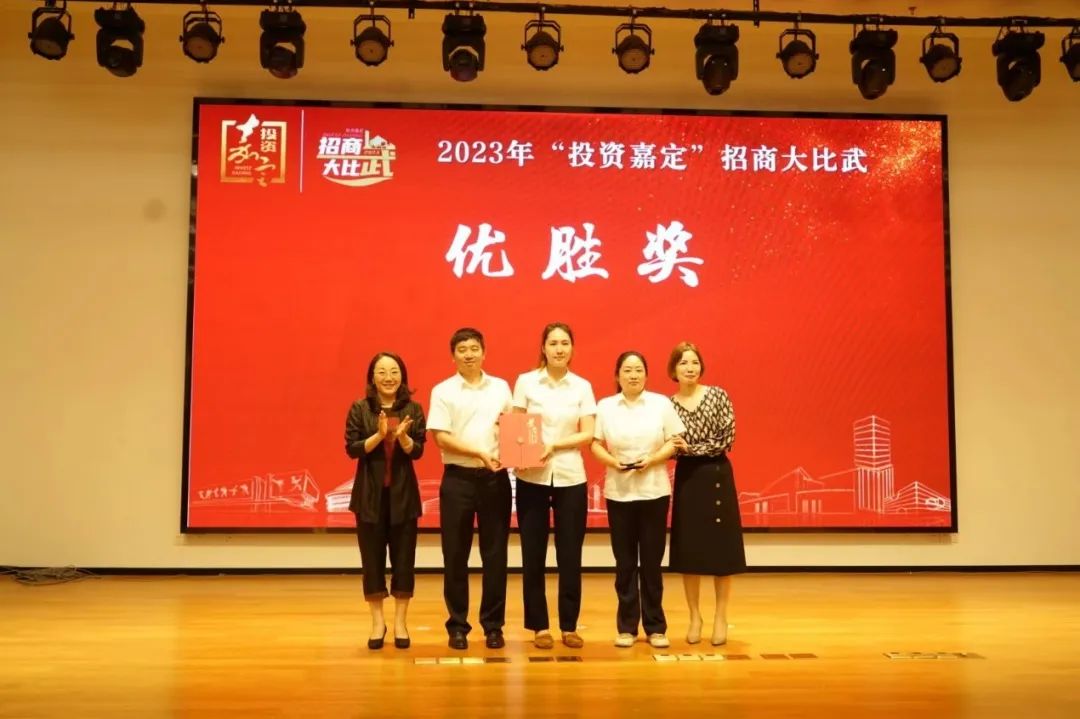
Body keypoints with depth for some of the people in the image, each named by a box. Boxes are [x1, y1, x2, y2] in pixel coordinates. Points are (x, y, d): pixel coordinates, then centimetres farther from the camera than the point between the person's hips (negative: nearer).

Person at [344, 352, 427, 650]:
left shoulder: (413, 409, 2)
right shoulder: (359, 409, 0)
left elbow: (418, 451, -4)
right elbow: (351, 448, -6)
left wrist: (401, 436, -23)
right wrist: (379, 435, -20)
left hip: (403, 492, 1)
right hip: (370, 492, 0)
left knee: (404, 557, 4)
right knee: (372, 557, 5)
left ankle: (400, 622, 16)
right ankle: (378, 622, 18)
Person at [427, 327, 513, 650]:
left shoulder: (501, 387, 9)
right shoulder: (443, 391, 0)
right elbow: (440, 437, -8)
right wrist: (479, 453, -17)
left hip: (496, 478, 2)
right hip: (458, 479, -2)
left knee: (495, 553, 5)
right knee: (455, 555, 4)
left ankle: (493, 625, 15)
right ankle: (457, 626, 15)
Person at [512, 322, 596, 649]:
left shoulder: (582, 387, 4)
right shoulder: (525, 382, 1)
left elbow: (588, 434, -2)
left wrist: (554, 445, -16)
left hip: (570, 478, 1)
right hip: (531, 478, -1)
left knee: (570, 555, 4)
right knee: (533, 554, 4)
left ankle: (569, 626, 17)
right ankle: (539, 626, 16)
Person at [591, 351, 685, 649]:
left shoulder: (662, 403, 1)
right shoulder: (605, 406, 4)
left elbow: (673, 443, 0)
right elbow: (595, 444, 3)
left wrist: (652, 460, -16)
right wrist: (612, 461, -15)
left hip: (654, 490, -1)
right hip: (618, 492, 1)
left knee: (651, 561, 4)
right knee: (625, 562, 5)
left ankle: (655, 627, 15)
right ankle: (627, 626, 16)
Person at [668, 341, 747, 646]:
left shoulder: (718, 395, -2)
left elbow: (727, 439, -8)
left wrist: (690, 448, -12)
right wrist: (676, 449, -19)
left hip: (716, 476, -1)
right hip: (686, 478, 2)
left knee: (720, 549, 2)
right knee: (688, 551, 4)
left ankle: (720, 617, 14)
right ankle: (694, 617, 17)